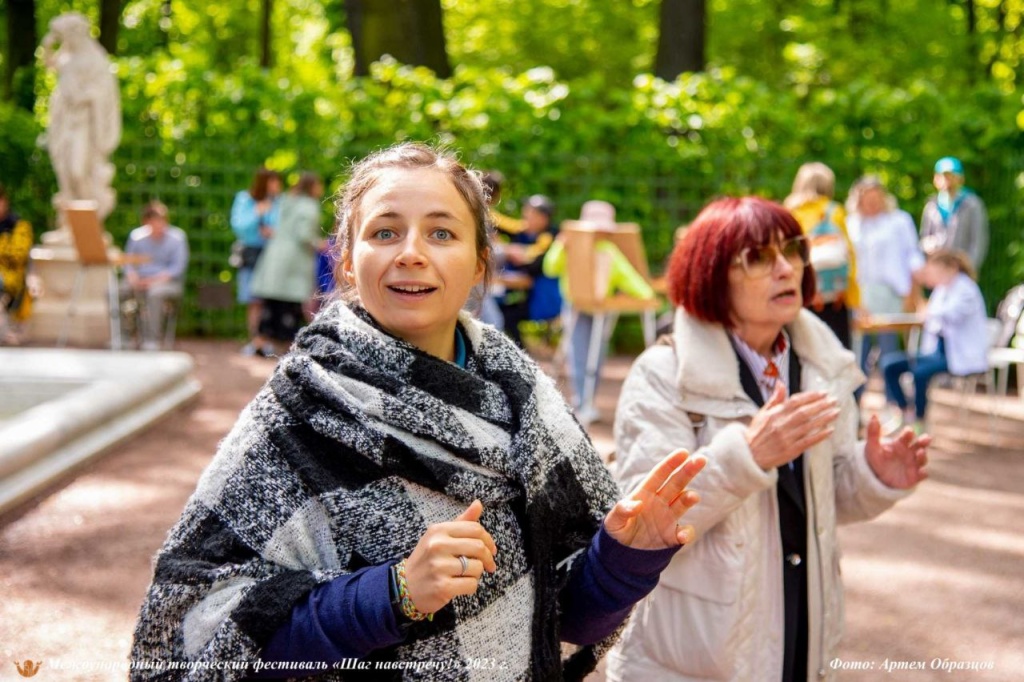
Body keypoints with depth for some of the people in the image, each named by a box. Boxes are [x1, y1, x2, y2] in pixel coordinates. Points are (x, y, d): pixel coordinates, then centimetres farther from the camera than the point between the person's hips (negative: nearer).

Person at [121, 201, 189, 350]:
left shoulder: (176, 237, -4)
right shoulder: (137, 236, 4)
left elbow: (178, 267, -10)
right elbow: (128, 262, 6)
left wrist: (156, 279, -23)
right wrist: (133, 277, -16)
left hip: (168, 282, -4)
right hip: (140, 281, 4)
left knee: (155, 292, -39)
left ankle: (152, 341, -31)